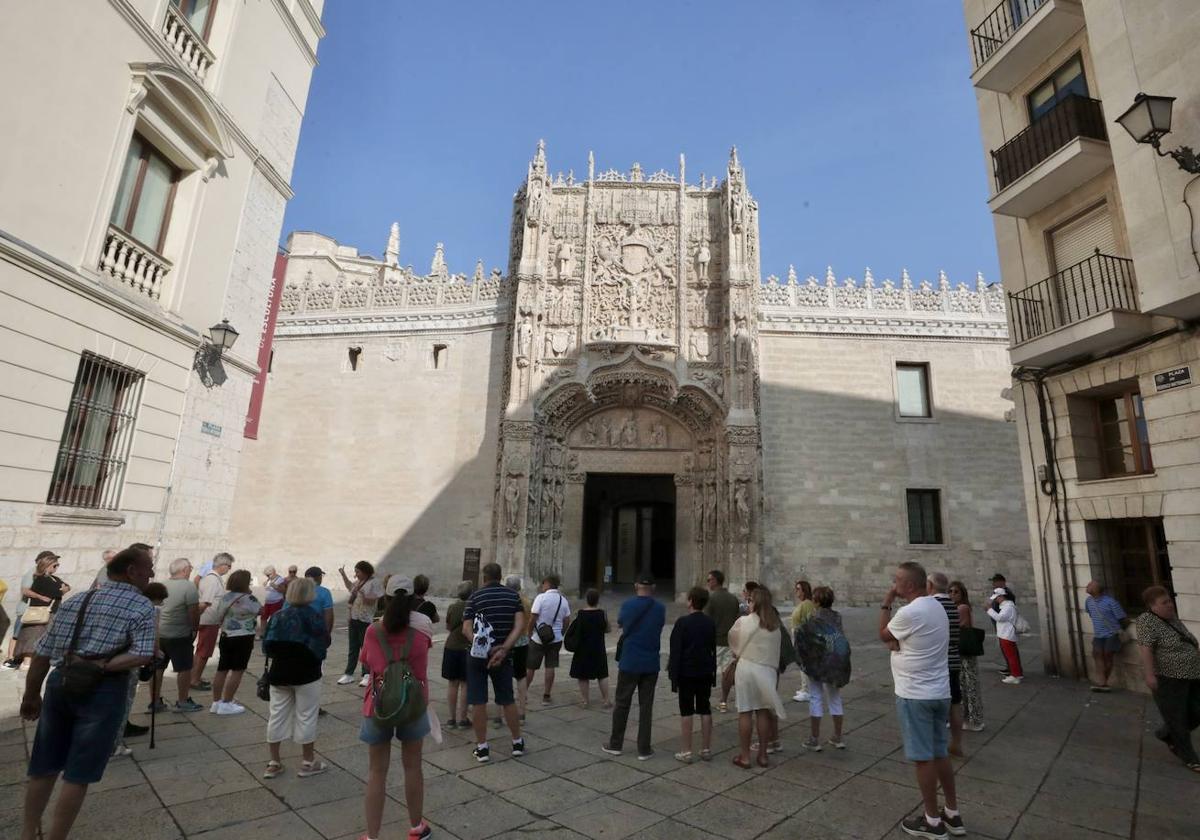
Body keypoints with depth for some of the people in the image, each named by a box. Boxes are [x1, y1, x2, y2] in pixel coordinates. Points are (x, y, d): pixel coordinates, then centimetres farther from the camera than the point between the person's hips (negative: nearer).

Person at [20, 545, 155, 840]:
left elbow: (42, 653, 12)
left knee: (44, 767, 19)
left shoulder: (74, 601, 12)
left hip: (59, 682, 6)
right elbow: (143, 655, -20)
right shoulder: (142, 606, -6)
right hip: (103, 689, -6)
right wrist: (101, 667, -9)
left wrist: (31, 695, 20)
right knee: (78, 774, 6)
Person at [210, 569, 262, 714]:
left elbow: (219, 618, 13)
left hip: (226, 637, 7)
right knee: (237, 671, 1)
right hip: (243, 638, -7)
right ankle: (226, 704, 2)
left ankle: (216, 702, 21)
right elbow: (261, 611, -4)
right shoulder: (248, 599, -16)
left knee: (222, 670, 13)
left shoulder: (226, 597, 5)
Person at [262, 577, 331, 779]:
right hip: (306, 673, -4)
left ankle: (274, 762, 23)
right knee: (306, 717, 6)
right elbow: (324, 645, -10)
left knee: (277, 716, 14)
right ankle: (308, 762, 16)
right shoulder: (315, 617, -14)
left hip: (279, 672, 5)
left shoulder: (277, 616, -1)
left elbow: (266, 646, 0)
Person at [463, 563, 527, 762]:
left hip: (478, 656, -2)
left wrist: (487, 649, -14)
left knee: (478, 702, 7)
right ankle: (518, 743, 24)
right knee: (507, 700, 15)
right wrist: (503, 650, -15)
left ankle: (482, 747, 13)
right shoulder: (513, 596, 1)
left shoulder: (475, 596, -3)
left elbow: (467, 629, -11)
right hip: (504, 656, 2)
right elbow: (520, 626, -10)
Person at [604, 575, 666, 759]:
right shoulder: (660, 608, -5)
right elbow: (660, 627, 10)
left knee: (622, 704, 12)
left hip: (629, 662, -1)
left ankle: (615, 744, 22)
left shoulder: (628, 605, -9)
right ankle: (644, 749, 14)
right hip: (651, 664, 1)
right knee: (646, 706, 9)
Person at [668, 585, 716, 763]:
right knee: (705, 710, 12)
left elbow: (676, 651, -15)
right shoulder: (711, 623, 2)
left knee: (686, 712, 3)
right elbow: (713, 650, 9)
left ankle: (686, 752, 8)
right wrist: (713, 674, 17)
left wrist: (674, 677, -9)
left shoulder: (682, 623, -15)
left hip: (686, 674, -5)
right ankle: (706, 750, 20)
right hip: (705, 673, 5)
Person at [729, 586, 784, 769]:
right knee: (763, 712, 13)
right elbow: (776, 650, 8)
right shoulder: (775, 625, 0)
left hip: (746, 667, -3)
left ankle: (744, 756, 13)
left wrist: (737, 654, 22)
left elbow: (733, 639, 5)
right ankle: (763, 754, 21)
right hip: (768, 669, 4)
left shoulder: (744, 622, -10)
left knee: (745, 712, 5)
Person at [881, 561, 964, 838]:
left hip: (915, 695, -9)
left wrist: (886, 603, -4)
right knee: (940, 754, 18)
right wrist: (897, 642, -6)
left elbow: (883, 636, -5)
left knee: (923, 758, 3)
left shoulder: (909, 612, -23)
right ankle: (952, 815, 28)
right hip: (939, 692, 9)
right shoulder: (937, 606, 7)